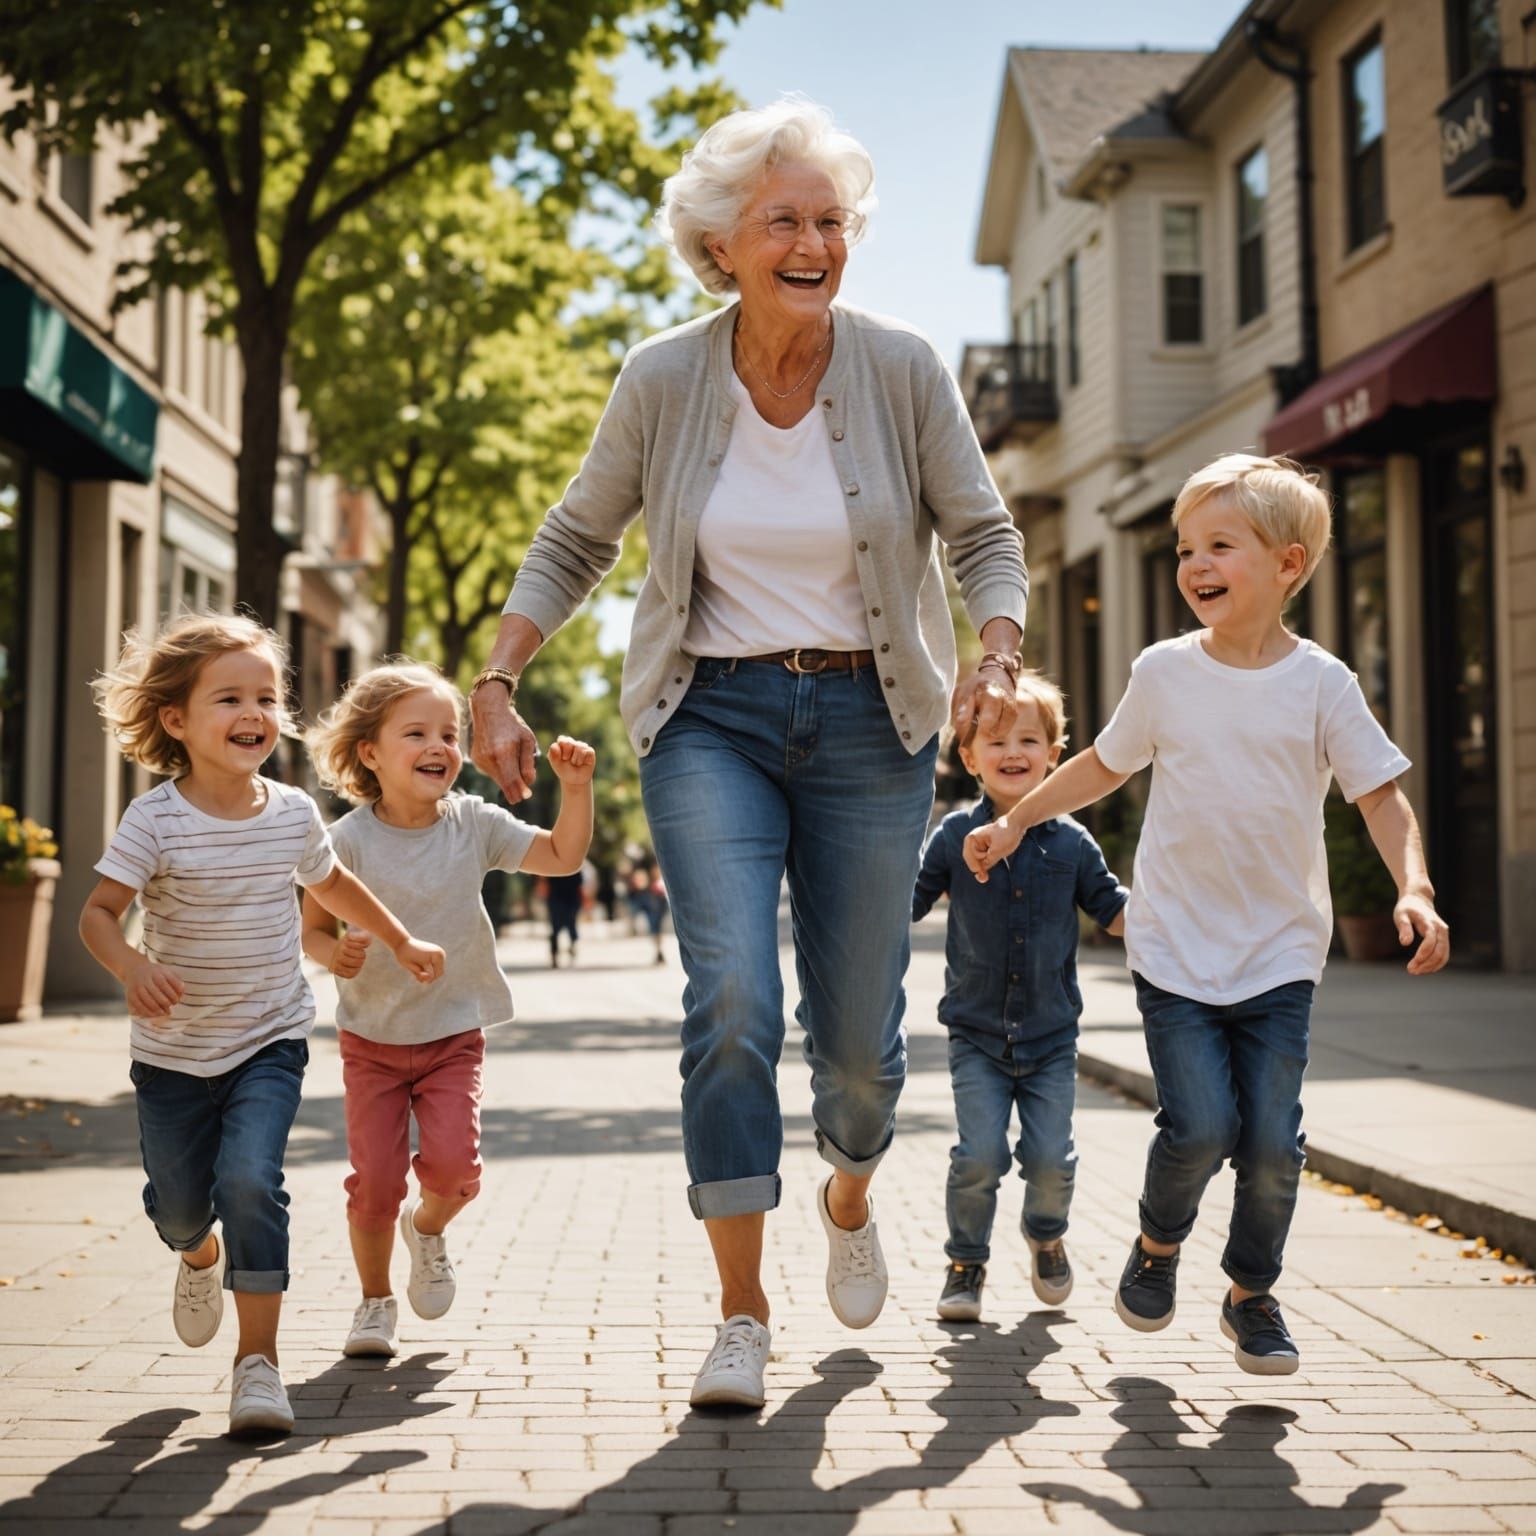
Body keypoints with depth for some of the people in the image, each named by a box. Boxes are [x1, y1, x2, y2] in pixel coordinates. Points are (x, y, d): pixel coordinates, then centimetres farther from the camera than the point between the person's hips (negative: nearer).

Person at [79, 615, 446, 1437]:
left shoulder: (293, 814, -4)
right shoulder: (157, 821, -15)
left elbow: (331, 882, 17)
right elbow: (97, 913, -16)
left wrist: (402, 942, 23)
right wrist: (133, 968, -37)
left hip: (270, 1041, 1)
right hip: (173, 1052, 0)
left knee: (251, 1179, -20)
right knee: (177, 1203, 12)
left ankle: (258, 1360, -12)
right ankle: (200, 1254, 50)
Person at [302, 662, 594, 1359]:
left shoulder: (474, 824, -5)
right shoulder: (349, 841, -11)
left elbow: (562, 856, -1)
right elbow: (313, 927, -4)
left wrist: (575, 787, -13)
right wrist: (335, 953, -26)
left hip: (454, 1033, 1)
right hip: (372, 1038, -1)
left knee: (452, 1163, -16)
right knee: (375, 1178, -4)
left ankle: (428, 1226, 21)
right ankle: (375, 1299, 23)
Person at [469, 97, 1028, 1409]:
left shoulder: (903, 370, -5)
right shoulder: (663, 381, -3)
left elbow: (985, 534, 1)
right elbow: (575, 543, 7)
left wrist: (996, 654, -18)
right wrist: (498, 683, -1)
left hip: (866, 720, 1)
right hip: (713, 718, 0)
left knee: (859, 1030, 5)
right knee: (731, 999, -17)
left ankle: (851, 1198, 41)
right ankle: (742, 1313, -5)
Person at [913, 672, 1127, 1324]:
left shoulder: (1070, 843, 1)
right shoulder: (954, 837, -2)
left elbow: (1114, 909, 11)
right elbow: (904, 905, 2)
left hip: (1051, 1036, 1)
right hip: (977, 1036, -1)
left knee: (1050, 1157, -1)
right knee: (980, 1154, -11)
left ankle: (1046, 1235, 32)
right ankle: (966, 1262, 13)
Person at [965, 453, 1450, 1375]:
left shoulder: (1322, 682, -3)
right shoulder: (1164, 673, 1)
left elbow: (1382, 793, -1)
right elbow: (1106, 765, 16)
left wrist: (1414, 887, -16)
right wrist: (1015, 823, 17)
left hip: (1280, 954, 0)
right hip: (1176, 947, 0)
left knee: (1273, 1139, -3)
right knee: (1200, 1127, -10)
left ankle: (1254, 1294, 22)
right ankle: (1159, 1244, 22)